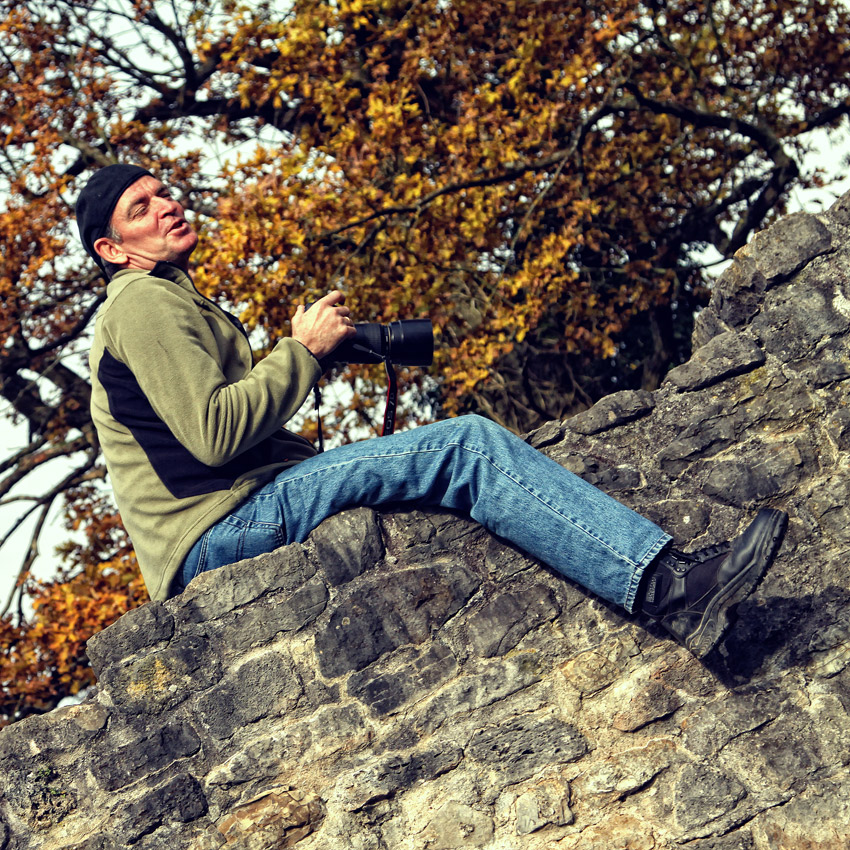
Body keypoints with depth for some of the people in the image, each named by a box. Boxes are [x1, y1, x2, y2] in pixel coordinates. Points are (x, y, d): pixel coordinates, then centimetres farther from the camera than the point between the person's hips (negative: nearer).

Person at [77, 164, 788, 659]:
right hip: (221, 530, -10)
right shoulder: (143, 302, -2)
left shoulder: (179, 306, 32)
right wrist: (305, 348, -7)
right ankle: (668, 586, -32)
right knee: (467, 445, -22)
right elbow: (213, 434, -17)